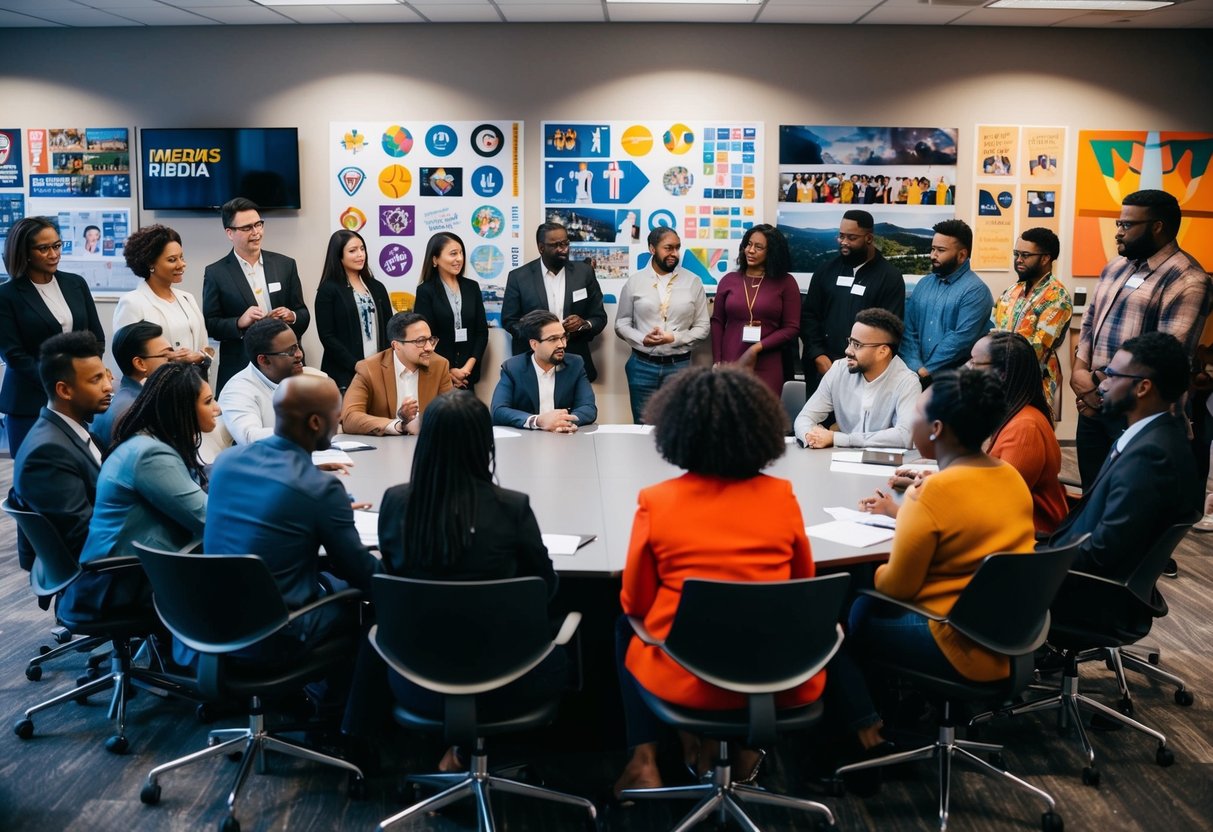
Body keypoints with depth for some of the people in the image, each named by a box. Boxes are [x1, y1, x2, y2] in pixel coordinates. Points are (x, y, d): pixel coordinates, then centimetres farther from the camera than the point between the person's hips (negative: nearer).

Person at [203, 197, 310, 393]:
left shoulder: (285, 265, 7)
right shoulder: (215, 273, 1)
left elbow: (304, 316, 10)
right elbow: (210, 325, -1)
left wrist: (292, 317, -12)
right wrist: (239, 322, -18)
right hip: (239, 369, -2)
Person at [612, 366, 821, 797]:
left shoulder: (656, 502, -10)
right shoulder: (781, 496, -5)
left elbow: (635, 604, 1)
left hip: (685, 681, -1)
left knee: (627, 627, 30)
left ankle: (645, 759, 21)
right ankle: (747, 744, 28)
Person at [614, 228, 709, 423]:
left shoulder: (693, 282, 2)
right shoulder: (634, 281, 2)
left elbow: (702, 327, 2)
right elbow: (621, 324, 5)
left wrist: (674, 338, -14)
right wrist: (642, 339, -14)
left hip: (679, 365, 0)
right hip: (642, 365, 0)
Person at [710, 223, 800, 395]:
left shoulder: (786, 283, 3)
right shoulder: (729, 280, 9)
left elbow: (792, 328, -1)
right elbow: (717, 322, 10)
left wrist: (756, 349, -10)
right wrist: (717, 362, 1)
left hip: (767, 369, -1)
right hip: (729, 364, 2)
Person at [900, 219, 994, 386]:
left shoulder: (976, 290, -10)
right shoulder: (924, 284, 9)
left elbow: (961, 339, -18)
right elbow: (909, 330, 3)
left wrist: (927, 369, -14)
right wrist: (916, 368, -10)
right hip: (918, 376, 5)